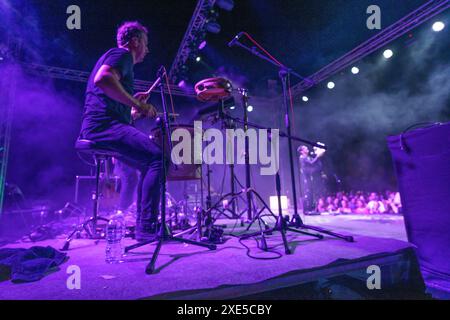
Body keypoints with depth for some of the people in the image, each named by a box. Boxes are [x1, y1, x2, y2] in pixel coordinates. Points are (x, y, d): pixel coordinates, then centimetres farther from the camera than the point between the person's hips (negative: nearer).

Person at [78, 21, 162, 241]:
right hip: (105, 125, -11)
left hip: (96, 129, 11)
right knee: (157, 157, -23)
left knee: (148, 164, 13)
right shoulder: (122, 54, 1)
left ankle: (143, 225, 12)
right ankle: (147, 227, -22)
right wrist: (137, 104, -20)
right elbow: (102, 79, -22)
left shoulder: (112, 56, 32)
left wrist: (132, 102, 26)